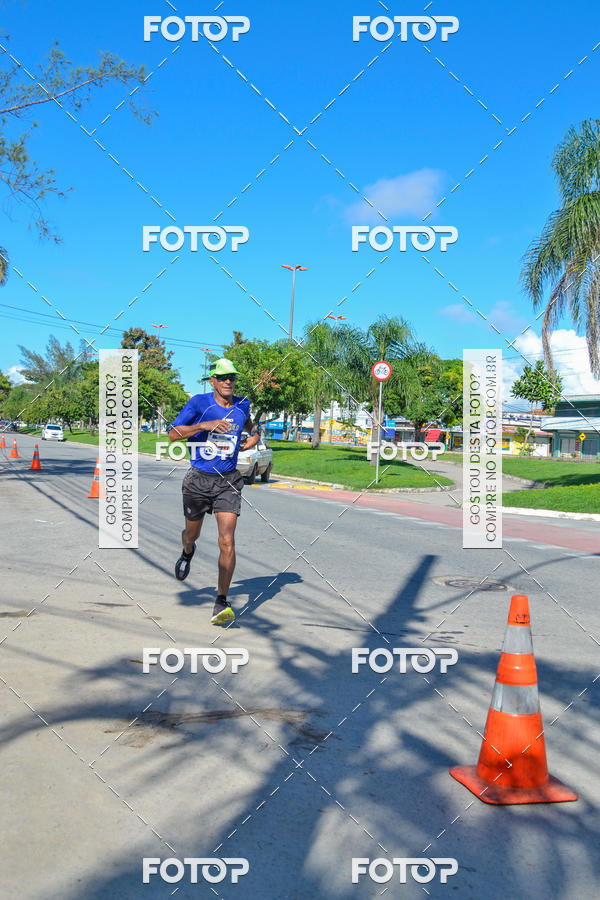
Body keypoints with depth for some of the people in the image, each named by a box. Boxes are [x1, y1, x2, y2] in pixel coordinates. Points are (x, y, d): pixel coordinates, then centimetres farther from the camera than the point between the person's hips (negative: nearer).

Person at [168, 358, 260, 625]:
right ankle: (187, 553, 59)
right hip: (198, 480, -1)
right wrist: (204, 425, -25)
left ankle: (221, 603, -5)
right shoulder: (199, 402, -9)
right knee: (192, 534, 20)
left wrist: (255, 435, 7)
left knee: (227, 543, -12)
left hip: (227, 482, 1)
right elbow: (173, 434, -13)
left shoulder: (242, 405, 3)